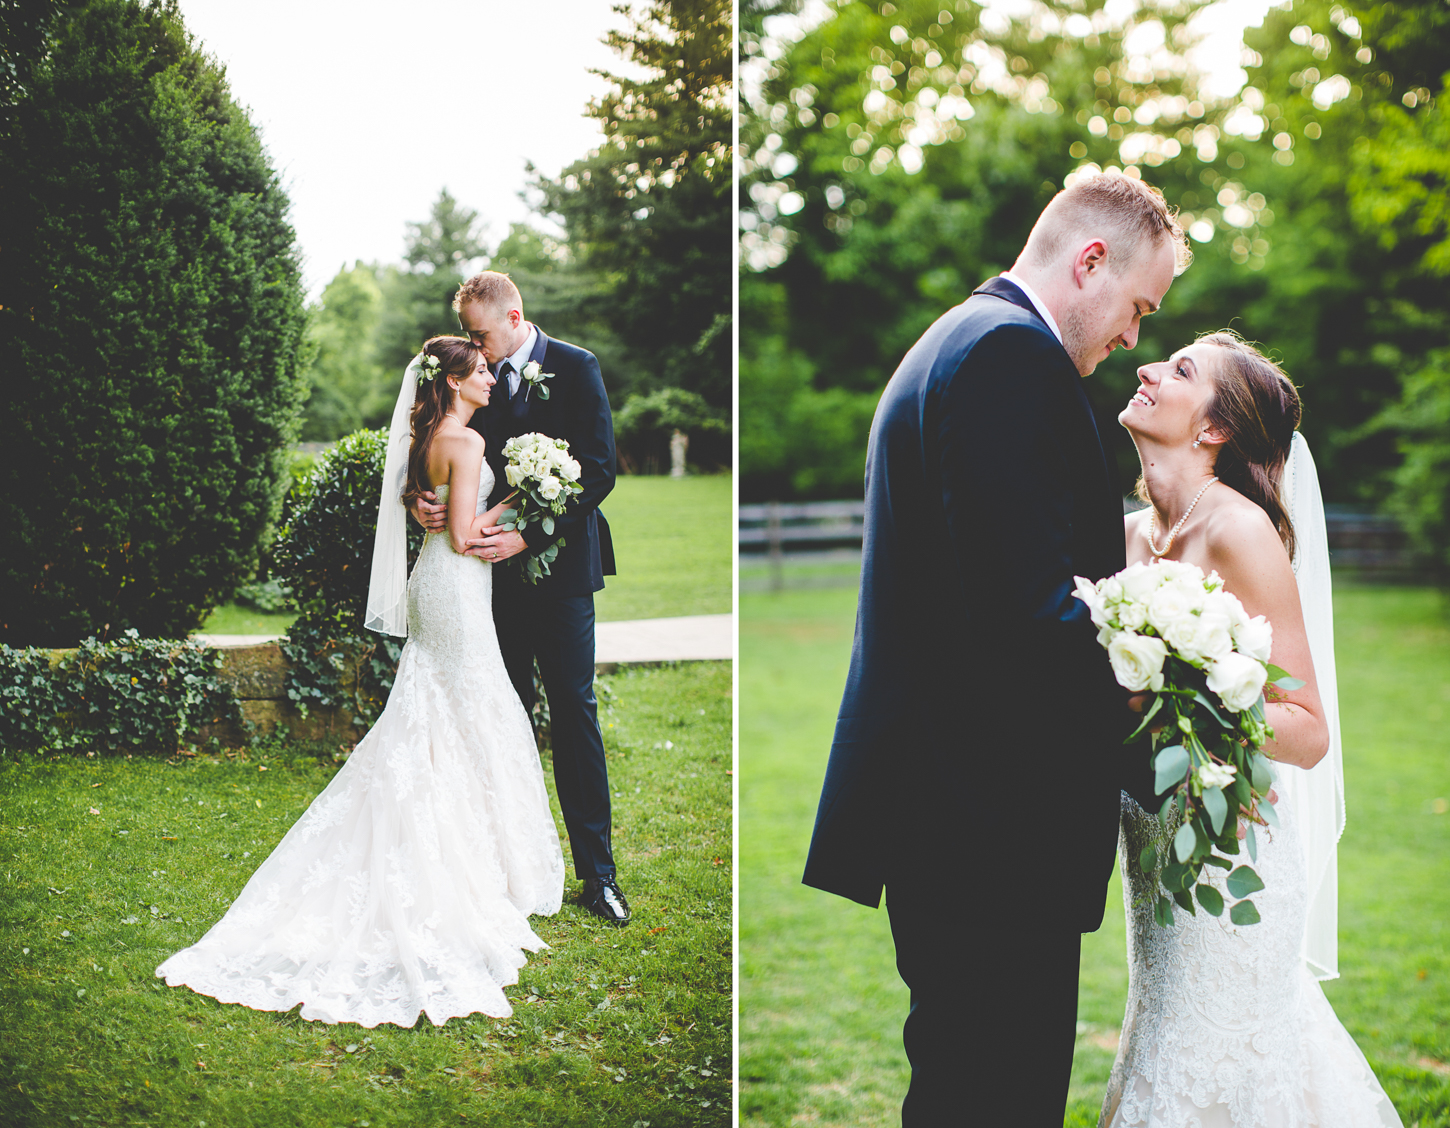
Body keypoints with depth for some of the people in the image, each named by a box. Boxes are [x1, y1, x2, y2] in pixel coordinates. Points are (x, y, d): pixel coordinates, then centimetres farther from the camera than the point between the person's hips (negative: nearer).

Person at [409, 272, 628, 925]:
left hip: (560, 564, -4)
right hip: (499, 567, 4)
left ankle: (597, 871, 4)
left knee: (574, 714, -2)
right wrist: (422, 498, -18)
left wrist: (528, 536, -21)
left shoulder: (575, 369, -6)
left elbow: (600, 471, -12)